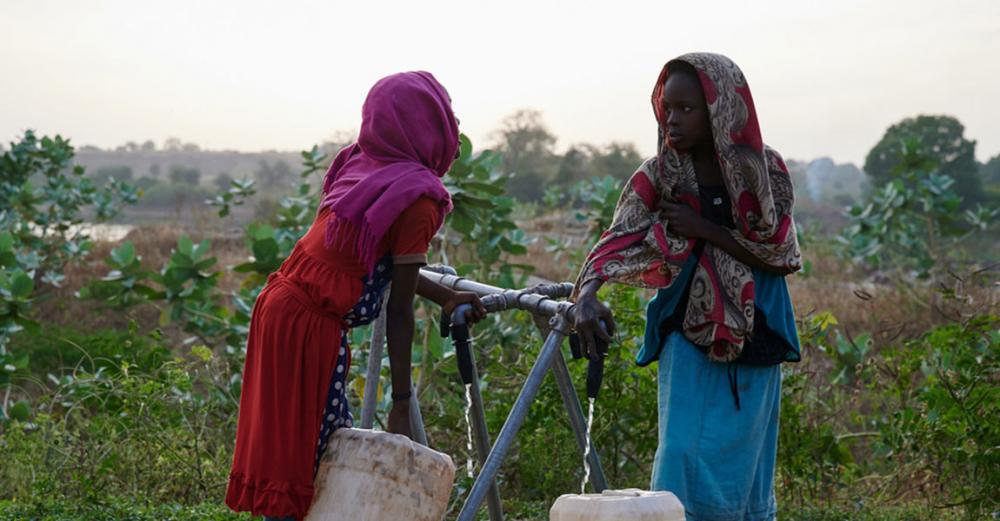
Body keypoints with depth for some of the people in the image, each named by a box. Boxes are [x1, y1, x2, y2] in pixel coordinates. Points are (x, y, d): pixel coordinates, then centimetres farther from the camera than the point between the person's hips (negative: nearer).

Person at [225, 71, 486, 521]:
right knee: (304, 455, 0)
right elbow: (399, 310, -13)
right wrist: (400, 406, -8)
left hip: (279, 305, 8)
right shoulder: (417, 197, -14)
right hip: (312, 330, -8)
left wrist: (445, 297, 27)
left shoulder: (359, 165, 8)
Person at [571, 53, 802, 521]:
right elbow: (617, 239, -18)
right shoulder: (660, 174, -6)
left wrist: (706, 230, -17)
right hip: (688, 332, 0)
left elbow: (782, 255, -8)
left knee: (738, 464, 6)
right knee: (684, 456, -8)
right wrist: (586, 294, -38)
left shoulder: (764, 170, -5)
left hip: (751, 336, 0)